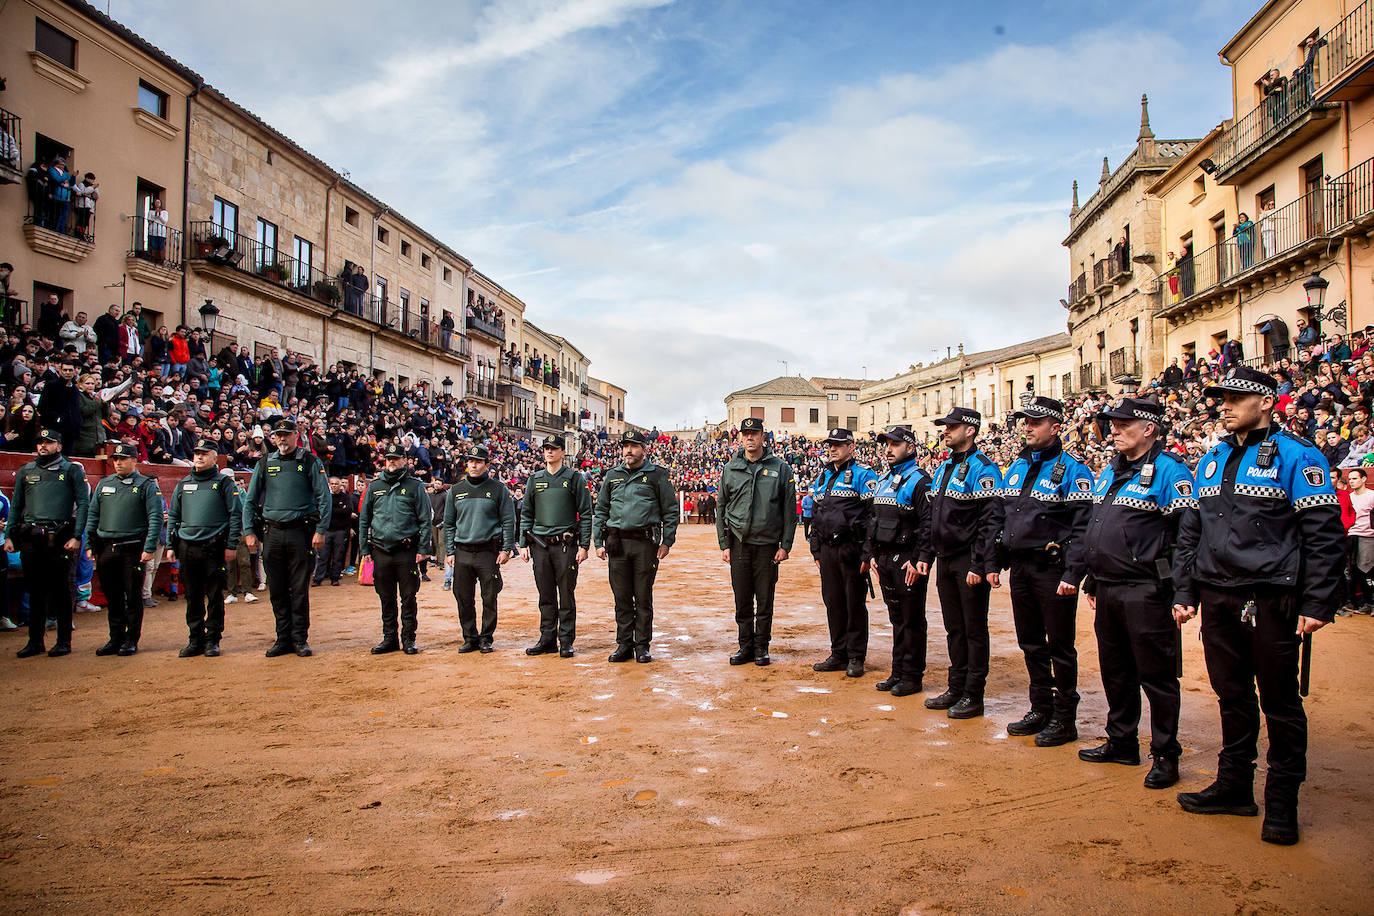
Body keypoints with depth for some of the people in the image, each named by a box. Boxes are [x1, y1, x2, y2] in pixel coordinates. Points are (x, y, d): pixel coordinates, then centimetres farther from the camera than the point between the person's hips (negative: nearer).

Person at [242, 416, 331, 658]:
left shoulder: (310, 462, 2)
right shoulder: (265, 463, 11)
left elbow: (324, 497, -2)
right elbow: (250, 500, 14)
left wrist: (320, 530, -9)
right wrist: (249, 531, 6)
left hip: (300, 532, -3)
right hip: (272, 532, 3)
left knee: (300, 589, 0)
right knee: (277, 590, 7)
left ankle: (300, 638, 8)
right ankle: (283, 638, 16)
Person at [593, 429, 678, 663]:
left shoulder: (657, 475, 3)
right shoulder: (612, 476, 13)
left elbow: (671, 510, 4)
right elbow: (600, 510, 16)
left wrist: (667, 541, -3)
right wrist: (598, 542, 8)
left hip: (645, 543, -3)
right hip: (617, 543, 3)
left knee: (643, 597, 2)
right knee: (621, 597, 6)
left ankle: (642, 645, 12)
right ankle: (624, 644, 15)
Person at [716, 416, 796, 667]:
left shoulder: (780, 468, 2)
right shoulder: (730, 469, 6)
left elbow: (790, 510, 2)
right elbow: (721, 509, 10)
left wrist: (785, 545, -3)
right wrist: (724, 544, 4)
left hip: (768, 545, -1)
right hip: (739, 544, 1)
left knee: (765, 602, 5)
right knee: (742, 601, 6)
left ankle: (762, 648, 16)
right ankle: (745, 647, 17)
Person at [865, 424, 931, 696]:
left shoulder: (919, 480, -9)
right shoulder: (883, 480, 16)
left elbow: (928, 524, -16)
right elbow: (874, 519, 21)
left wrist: (920, 560, -20)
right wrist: (874, 554, 15)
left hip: (908, 561, -8)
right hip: (886, 560, 8)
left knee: (912, 620, 0)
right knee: (896, 618, 14)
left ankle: (913, 676, 7)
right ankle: (898, 672, 21)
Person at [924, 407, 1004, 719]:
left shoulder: (982, 468, -12)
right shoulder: (944, 468, 14)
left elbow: (990, 521, -17)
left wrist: (980, 565, -21)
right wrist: (927, 555, 15)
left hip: (969, 563, -8)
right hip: (945, 561, 8)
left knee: (974, 629, 2)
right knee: (953, 628, 14)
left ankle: (973, 696, 9)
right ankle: (956, 688, 23)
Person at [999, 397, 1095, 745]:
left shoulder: (1072, 470, -8)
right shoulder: (1016, 468, 13)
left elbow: (1083, 527, -13)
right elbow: (1002, 517, 18)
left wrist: (1072, 574, -20)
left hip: (1052, 571, -7)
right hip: (1020, 569, 7)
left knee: (1060, 647, 3)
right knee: (1031, 644, 14)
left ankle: (1064, 719, 14)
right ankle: (1041, 709, 27)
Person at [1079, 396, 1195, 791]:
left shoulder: (1169, 470, -10)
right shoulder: (1109, 472, 15)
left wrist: (1184, 593, -21)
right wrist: (1092, 583, 20)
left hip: (1146, 592, -8)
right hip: (1108, 591, 8)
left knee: (1156, 675, 2)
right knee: (1115, 671, 16)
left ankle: (1166, 755, 14)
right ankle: (1121, 743, 30)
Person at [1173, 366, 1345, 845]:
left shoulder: (1297, 457, -4)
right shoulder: (1211, 461, 14)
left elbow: (1323, 534, -8)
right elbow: (1191, 532, 17)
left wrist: (1318, 604, -14)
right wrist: (1186, 593, 11)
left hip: (1270, 599, -6)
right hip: (1217, 599, 6)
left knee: (1279, 702, 4)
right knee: (1232, 695, 14)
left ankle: (1282, 803, 16)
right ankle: (1234, 786, 26)